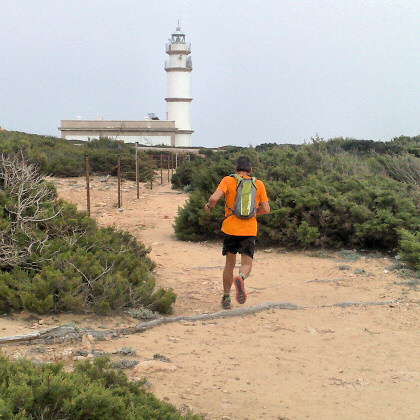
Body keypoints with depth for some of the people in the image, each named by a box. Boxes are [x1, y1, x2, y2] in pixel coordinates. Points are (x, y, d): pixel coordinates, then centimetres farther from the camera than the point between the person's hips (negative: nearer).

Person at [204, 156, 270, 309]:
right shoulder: (259, 184, 5)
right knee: (247, 263, 3)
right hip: (249, 230, 0)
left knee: (230, 264, 14)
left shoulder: (228, 181, -2)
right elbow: (266, 209, 4)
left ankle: (226, 298, 21)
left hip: (231, 228, 0)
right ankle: (240, 278, -31)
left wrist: (209, 206, 4)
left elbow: (214, 198, -17)